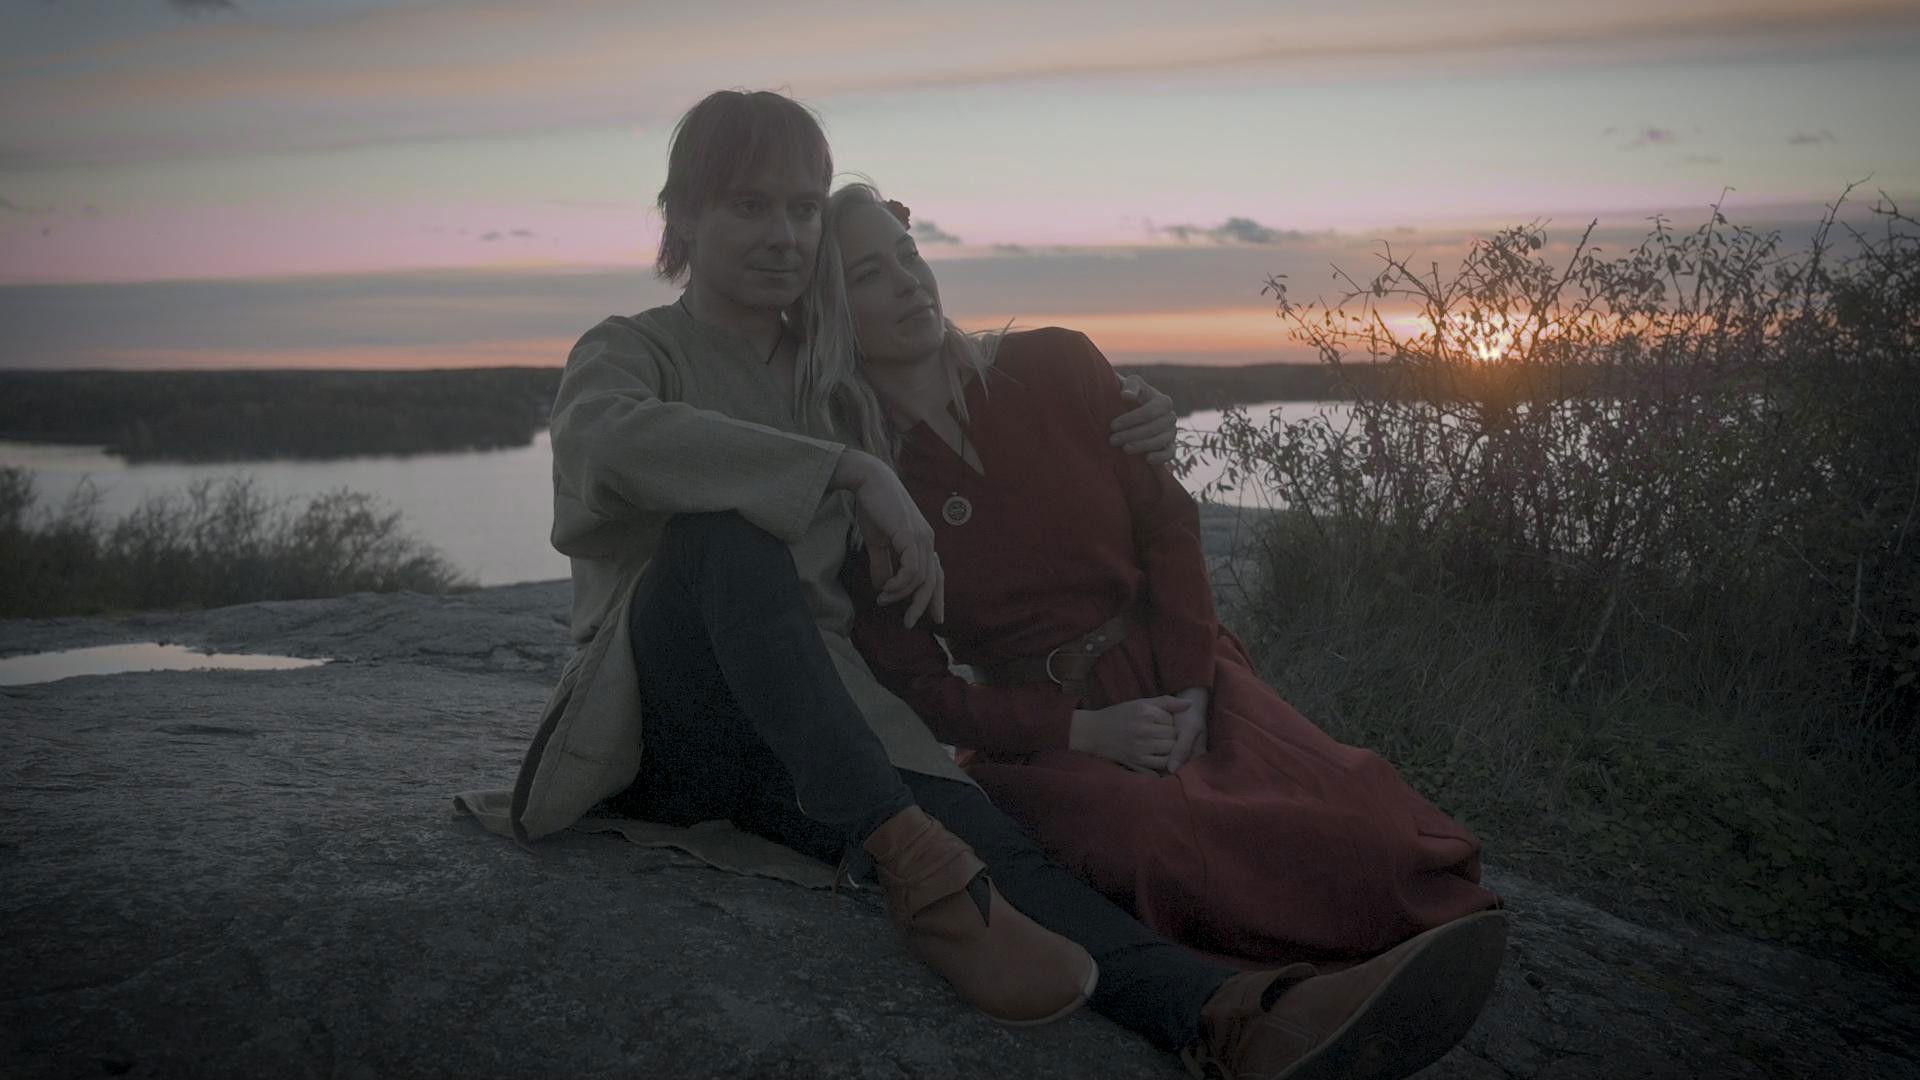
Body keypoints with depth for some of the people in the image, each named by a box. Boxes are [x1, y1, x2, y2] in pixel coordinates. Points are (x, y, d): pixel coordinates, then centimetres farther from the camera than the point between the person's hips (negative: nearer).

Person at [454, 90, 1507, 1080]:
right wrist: (853, 473, -31)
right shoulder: (625, 350, 1)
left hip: (816, 730, 3)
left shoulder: (836, 374, 17)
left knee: (975, 830, -28)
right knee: (727, 533, -33)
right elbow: (615, 437, -25)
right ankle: (910, 865, -42)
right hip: (657, 724, -3)